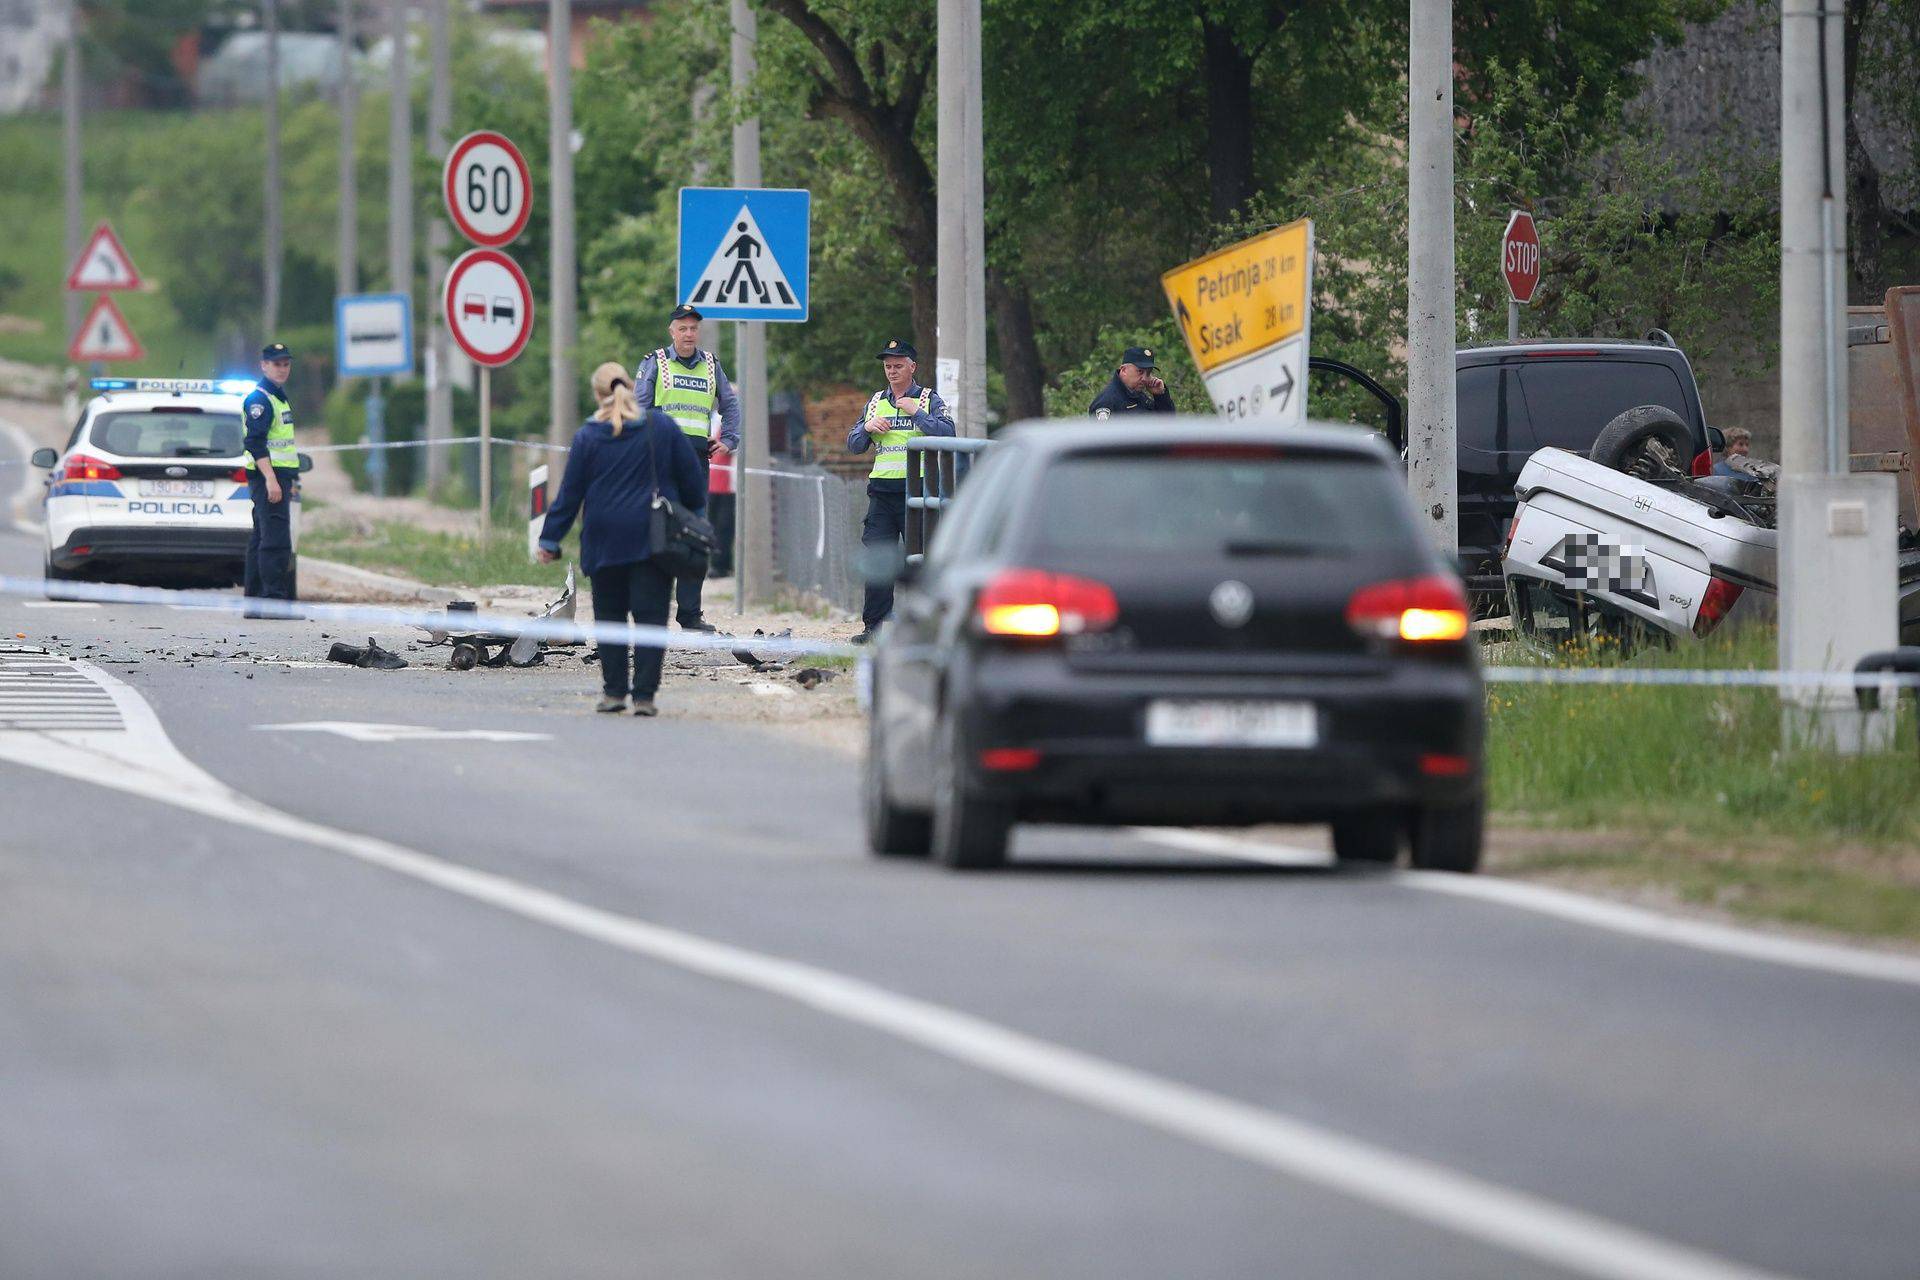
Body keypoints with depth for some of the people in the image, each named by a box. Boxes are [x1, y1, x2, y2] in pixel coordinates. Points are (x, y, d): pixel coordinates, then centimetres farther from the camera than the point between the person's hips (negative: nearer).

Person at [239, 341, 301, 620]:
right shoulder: (259, 399, -11)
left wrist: (290, 479, 28)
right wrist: (271, 479, -26)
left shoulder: (278, 397, 20)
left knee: (260, 541, 12)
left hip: (278, 476, 11)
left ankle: (255, 602, 15)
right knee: (276, 539, -15)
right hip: (267, 475, -11)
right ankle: (274, 600, -19)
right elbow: (256, 443, -20)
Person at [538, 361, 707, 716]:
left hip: (605, 540, 0)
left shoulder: (587, 437, -2)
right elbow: (691, 475, 6)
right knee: (651, 614, -1)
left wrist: (551, 538, 7)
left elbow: (570, 492, 0)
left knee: (610, 614, 12)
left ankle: (614, 691, 11)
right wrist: (695, 516, 22)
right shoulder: (662, 427, 0)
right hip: (653, 538, 0)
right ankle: (644, 695, -8)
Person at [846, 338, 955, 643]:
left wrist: (916, 412, -16)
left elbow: (947, 434, -12)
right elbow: (853, 445, 17)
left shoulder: (929, 399, 4)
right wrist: (867, 427, -3)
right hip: (882, 490, 4)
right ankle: (874, 625, 3)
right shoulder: (876, 401, 18)